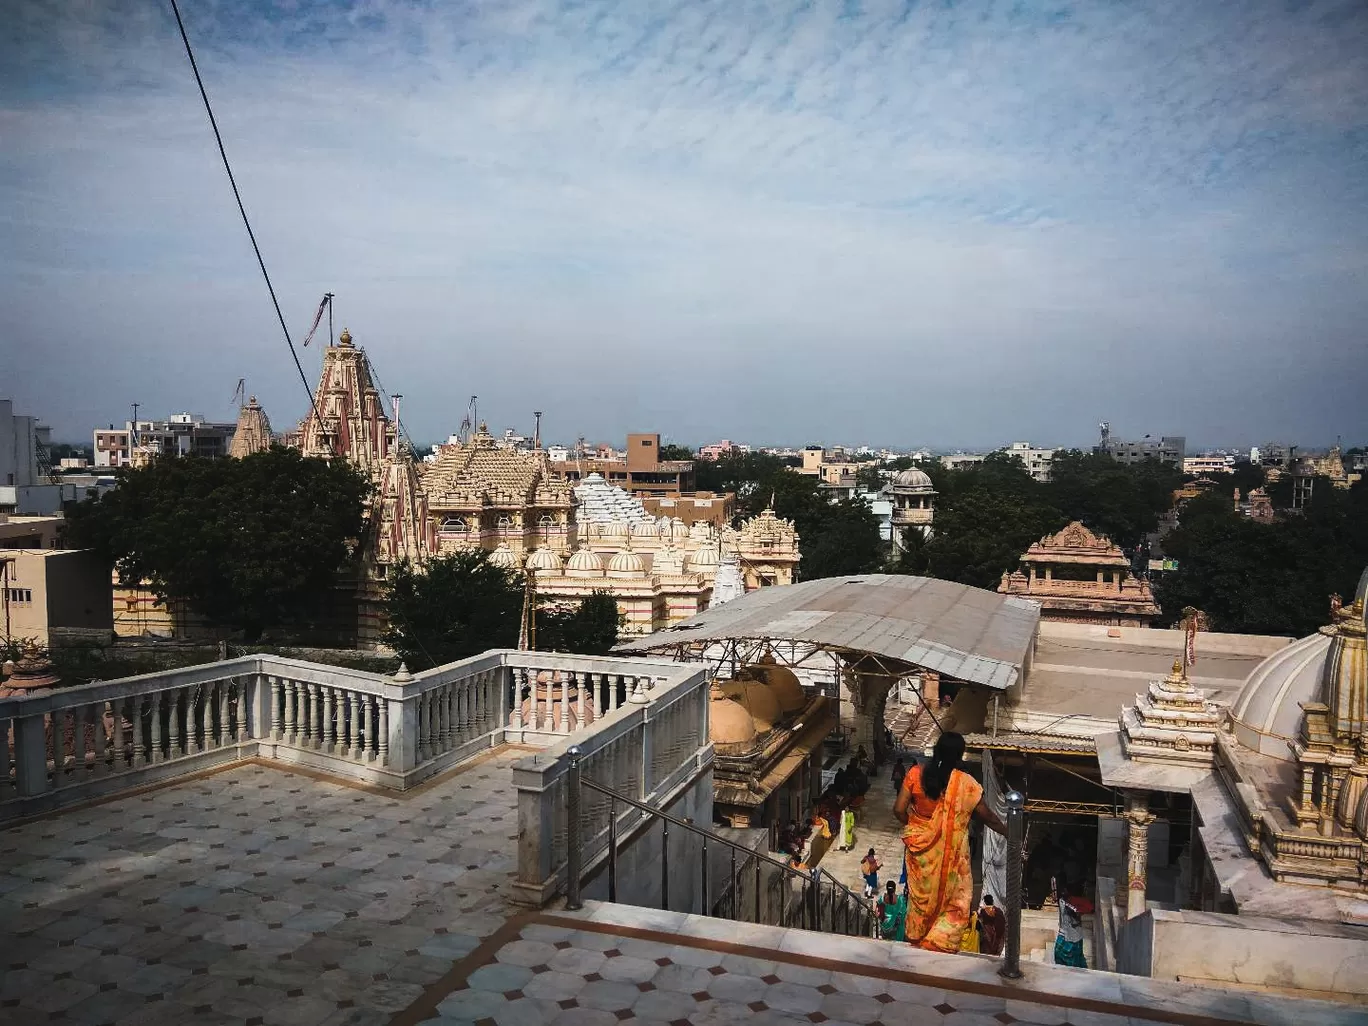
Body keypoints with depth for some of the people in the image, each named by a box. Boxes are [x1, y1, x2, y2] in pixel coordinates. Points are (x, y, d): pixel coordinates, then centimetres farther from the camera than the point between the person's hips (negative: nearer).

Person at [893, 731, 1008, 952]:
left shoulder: (916, 774, -13)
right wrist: (1007, 832, 11)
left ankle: (915, 938, 39)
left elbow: (899, 809, -11)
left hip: (920, 846, 3)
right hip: (950, 852, -3)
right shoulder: (966, 783, -17)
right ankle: (939, 942, 8)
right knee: (955, 898, 16)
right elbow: (987, 816, -6)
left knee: (921, 893, 23)